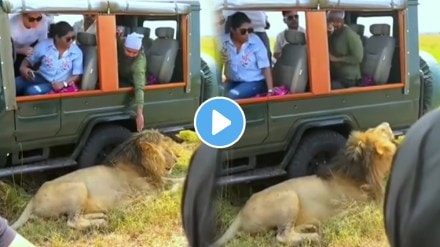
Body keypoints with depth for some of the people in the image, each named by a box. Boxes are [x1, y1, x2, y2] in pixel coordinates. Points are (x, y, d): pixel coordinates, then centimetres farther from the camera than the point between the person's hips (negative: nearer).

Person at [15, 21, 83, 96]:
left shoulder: (77, 52, -2)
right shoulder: (43, 45, 1)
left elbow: (77, 75, -3)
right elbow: (29, 60, 12)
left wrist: (64, 83, -21)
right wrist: (23, 67, -11)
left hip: (57, 85, -2)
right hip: (41, 77, 2)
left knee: (31, 91, -30)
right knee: (14, 84, -25)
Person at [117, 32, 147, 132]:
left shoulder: (139, 62, -41)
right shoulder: (121, 42, -27)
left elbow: (139, 87, -50)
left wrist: (139, 113, -60)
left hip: (131, 83, -5)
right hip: (120, 76, 5)